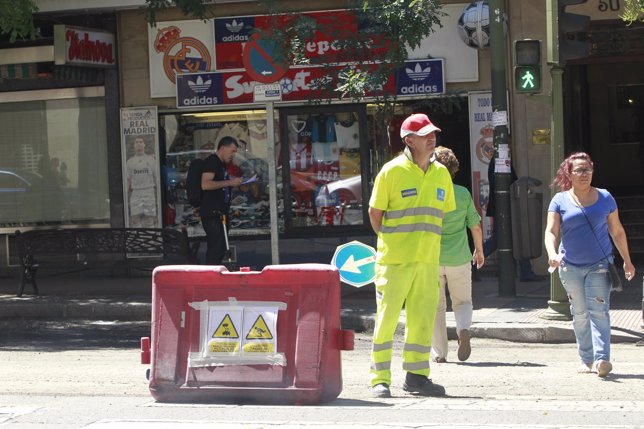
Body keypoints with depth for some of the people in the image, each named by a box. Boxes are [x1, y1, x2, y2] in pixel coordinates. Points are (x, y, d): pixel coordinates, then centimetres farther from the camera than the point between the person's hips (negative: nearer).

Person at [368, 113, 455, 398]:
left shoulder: (441, 174, 9)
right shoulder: (392, 171, -7)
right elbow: (375, 212, 0)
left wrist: (425, 242, 14)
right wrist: (389, 243, 3)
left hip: (428, 260, 5)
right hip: (394, 260, -5)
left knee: (423, 320, 8)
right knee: (387, 318, -3)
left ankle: (416, 376, 19)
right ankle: (380, 379, 2)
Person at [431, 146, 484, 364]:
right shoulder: (463, 193, -1)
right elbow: (475, 225, 5)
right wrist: (479, 250, 21)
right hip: (459, 258, 1)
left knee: (436, 305, 11)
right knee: (462, 301, 16)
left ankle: (439, 352, 9)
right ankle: (463, 329, -14)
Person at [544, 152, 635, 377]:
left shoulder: (605, 198, 3)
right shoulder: (560, 200, 1)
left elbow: (617, 231, 11)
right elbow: (551, 231, -9)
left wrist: (627, 261, 13)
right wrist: (552, 254, -28)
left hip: (599, 265, -1)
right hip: (570, 267, 1)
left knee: (598, 310, -13)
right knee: (579, 314, 9)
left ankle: (601, 359, -21)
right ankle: (586, 359, 19)